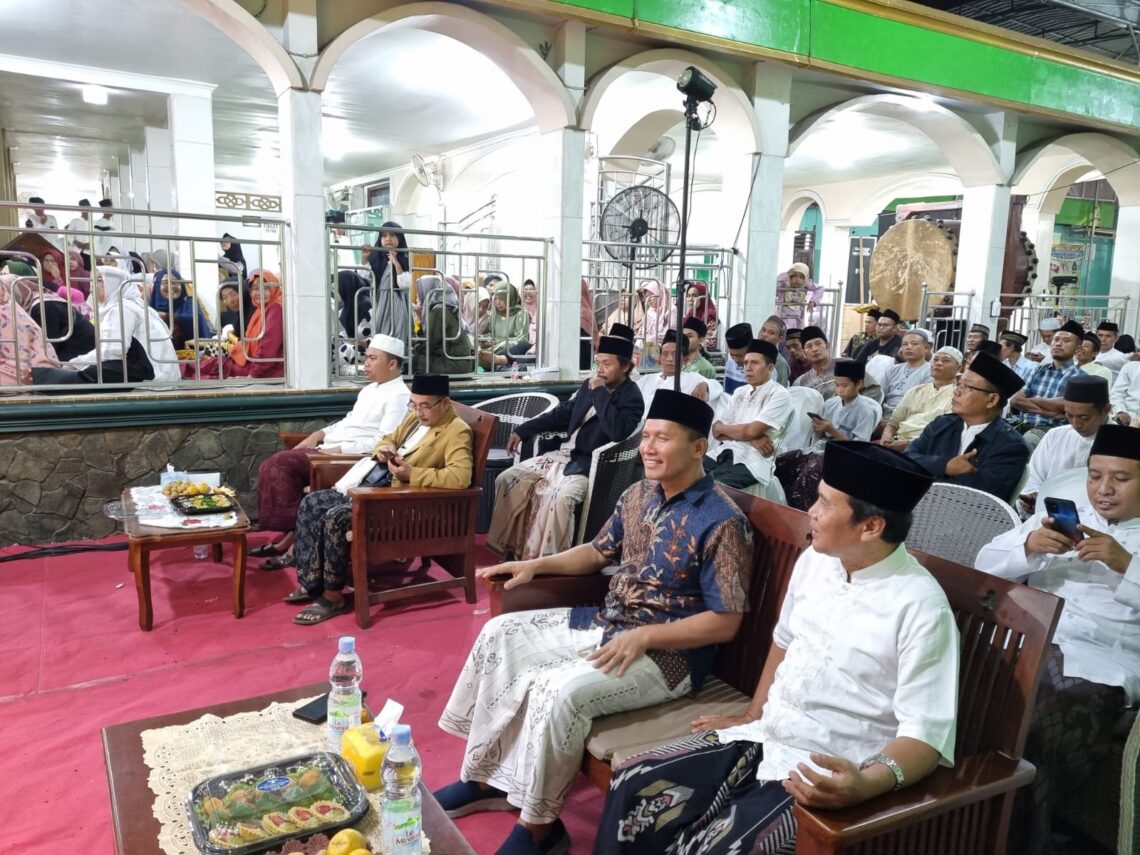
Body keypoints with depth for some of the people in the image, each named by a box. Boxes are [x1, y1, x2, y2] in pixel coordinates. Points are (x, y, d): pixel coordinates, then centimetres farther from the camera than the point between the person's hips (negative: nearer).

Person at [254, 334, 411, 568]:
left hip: (349, 457, -10)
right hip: (329, 450, 10)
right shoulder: (369, 389, 21)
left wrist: (337, 450, -20)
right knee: (271, 466, -5)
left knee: (283, 463, -20)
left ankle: (294, 534, -12)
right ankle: (287, 535, -5)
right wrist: (318, 434, 11)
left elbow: (383, 443, -19)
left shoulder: (398, 396, -10)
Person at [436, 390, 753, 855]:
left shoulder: (722, 522, -19)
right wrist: (536, 564, 4)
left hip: (670, 653, -8)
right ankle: (486, 777, 9)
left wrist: (643, 636, -25)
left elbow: (725, 623, -19)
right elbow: (599, 551, 18)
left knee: (559, 692, -29)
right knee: (500, 636, 0)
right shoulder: (639, 494, 4)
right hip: (606, 622, 8)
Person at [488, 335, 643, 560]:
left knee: (557, 497, -35)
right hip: (563, 453, 8)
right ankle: (504, 547, 8)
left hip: (590, 464, -8)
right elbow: (562, 413, 19)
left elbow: (617, 432, -27)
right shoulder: (589, 385, 11)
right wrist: (523, 431, 14)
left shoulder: (632, 398, -10)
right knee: (506, 480, -1)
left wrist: (600, 394, -19)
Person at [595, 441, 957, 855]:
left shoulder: (921, 608, -19)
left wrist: (868, 783, -36)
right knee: (632, 789, -8)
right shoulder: (814, 560, 1)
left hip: (826, 777, -6)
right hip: (761, 737, 7)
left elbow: (927, 733, -19)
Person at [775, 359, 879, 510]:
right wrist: (817, 430, -7)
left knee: (812, 469, -36)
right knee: (781, 461, -15)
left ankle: (800, 512, -21)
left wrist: (832, 431, -18)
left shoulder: (865, 411, -7)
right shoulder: (830, 403, 11)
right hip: (819, 449, 6)